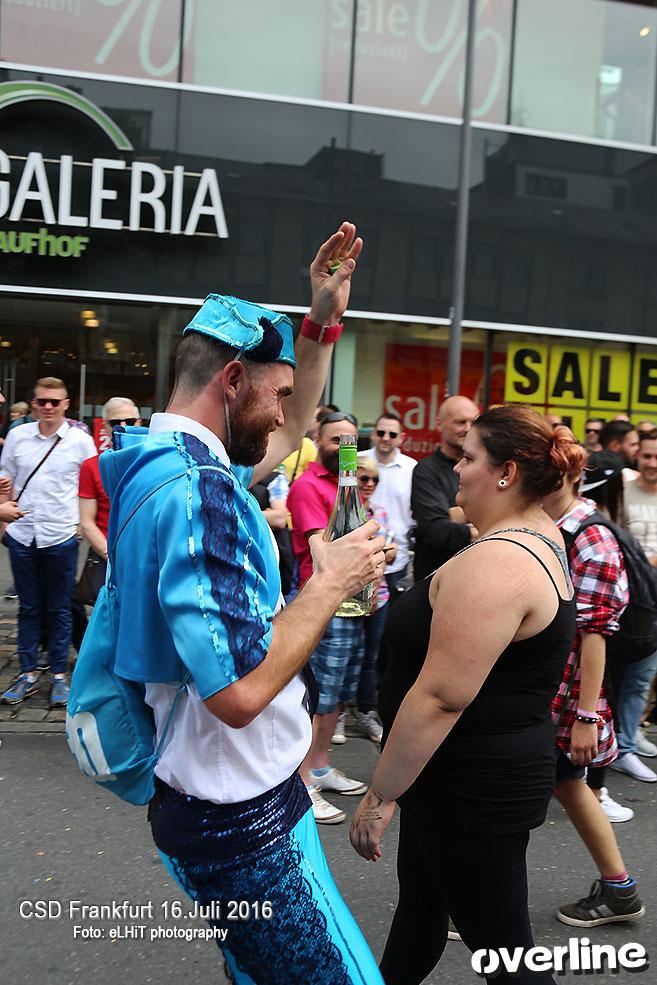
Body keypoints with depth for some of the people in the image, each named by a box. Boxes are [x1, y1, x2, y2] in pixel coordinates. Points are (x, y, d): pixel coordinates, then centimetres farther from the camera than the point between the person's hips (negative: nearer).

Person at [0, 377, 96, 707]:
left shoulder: (81, 441, -3)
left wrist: (84, 522, -4)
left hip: (61, 536, -2)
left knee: (59, 609, 8)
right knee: (28, 608, 12)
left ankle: (59, 676, 19)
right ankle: (28, 674, 22)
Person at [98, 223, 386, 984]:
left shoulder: (166, 465, 5)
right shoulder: (194, 488, -26)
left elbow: (285, 435, 21)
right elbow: (239, 691, -31)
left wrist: (324, 320, 14)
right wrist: (331, 583, -19)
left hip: (225, 800, 10)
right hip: (239, 816, -10)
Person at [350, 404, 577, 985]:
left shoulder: (493, 564, -27)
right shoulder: (542, 539, 6)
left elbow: (440, 697, -27)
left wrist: (380, 795, -20)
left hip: (475, 785, -10)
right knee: (420, 899, 26)